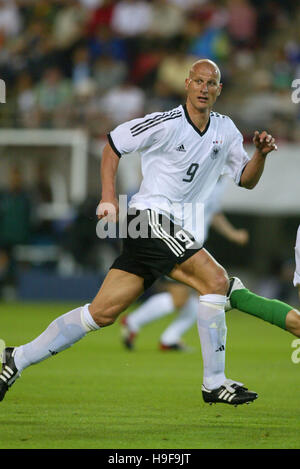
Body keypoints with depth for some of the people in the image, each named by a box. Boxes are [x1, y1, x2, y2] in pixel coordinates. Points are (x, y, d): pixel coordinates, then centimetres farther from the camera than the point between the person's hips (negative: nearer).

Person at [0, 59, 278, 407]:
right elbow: (113, 143, 1)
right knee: (216, 279, -22)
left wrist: (260, 154, -2)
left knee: (104, 312, 4)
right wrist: (109, 196, -6)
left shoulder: (226, 130, 12)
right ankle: (214, 383, -16)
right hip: (150, 216, -7)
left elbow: (246, 180, 18)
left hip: (178, 231, 7)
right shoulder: (165, 124, -9)